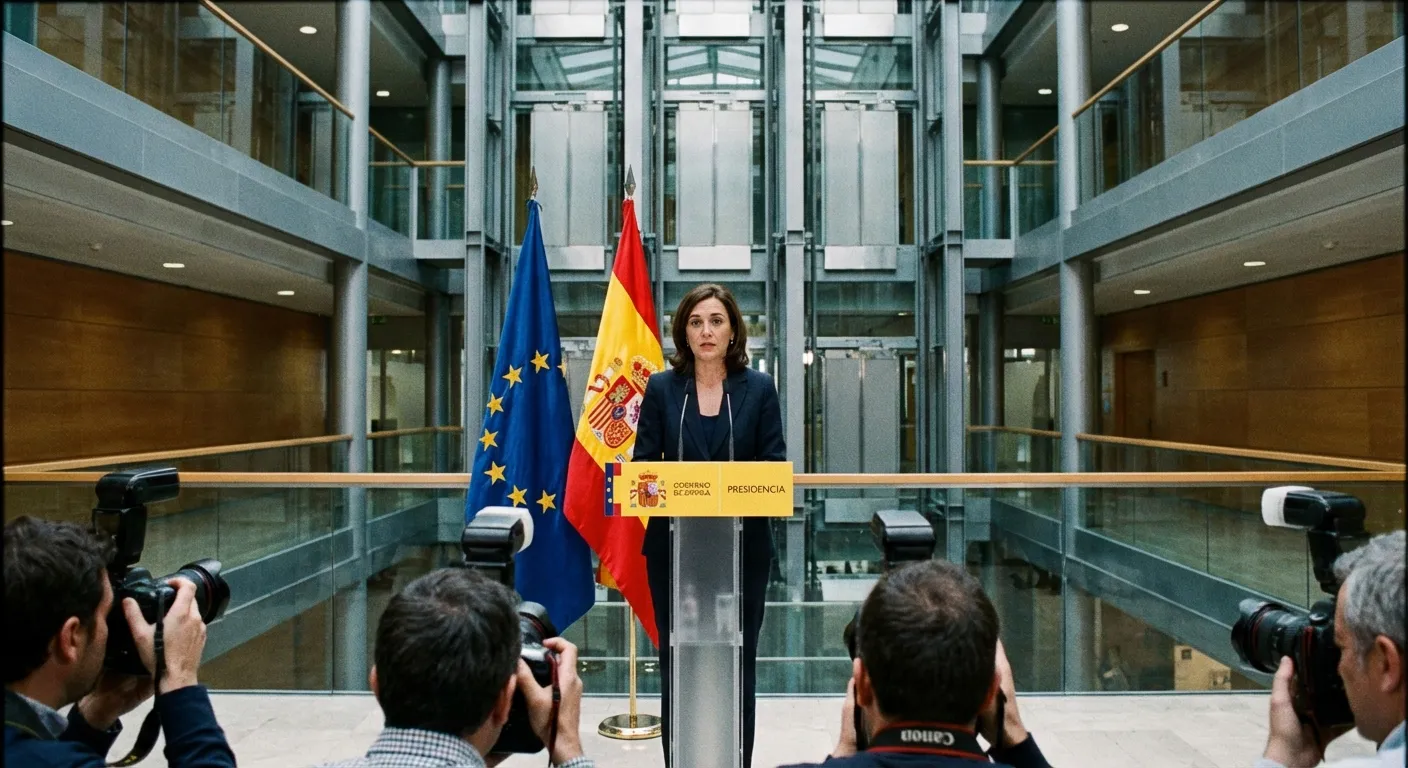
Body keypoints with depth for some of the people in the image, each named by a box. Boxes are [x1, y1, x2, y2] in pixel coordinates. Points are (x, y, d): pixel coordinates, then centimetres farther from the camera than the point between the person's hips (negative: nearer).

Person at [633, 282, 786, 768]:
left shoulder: (758, 388, 3)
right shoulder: (661, 388, 3)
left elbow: (776, 467, 1)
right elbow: (642, 463, 0)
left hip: (743, 546, 0)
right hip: (674, 545, 0)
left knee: (738, 662, 10)